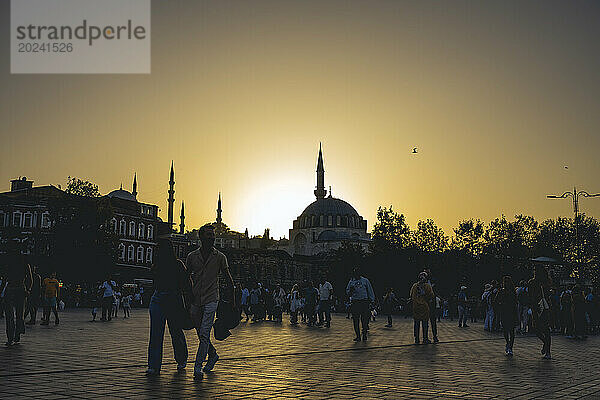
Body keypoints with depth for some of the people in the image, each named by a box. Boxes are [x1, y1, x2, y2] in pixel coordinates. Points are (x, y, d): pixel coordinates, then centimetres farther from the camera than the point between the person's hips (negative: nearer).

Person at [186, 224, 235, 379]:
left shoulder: (220, 257, 1)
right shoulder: (192, 256, 5)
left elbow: (228, 278, 8)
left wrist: (233, 299, 6)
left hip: (211, 300, -3)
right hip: (195, 301, 3)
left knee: (204, 334, -12)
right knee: (201, 334, 12)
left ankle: (198, 367, -10)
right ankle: (213, 355, 36)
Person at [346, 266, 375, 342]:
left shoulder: (365, 280, 9)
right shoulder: (351, 282, 13)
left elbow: (370, 291, 12)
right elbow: (347, 292, 12)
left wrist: (371, 300, 4)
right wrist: (350, 291, -10)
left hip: (364, 301, -1)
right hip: (354, 302, 2)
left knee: (364, 320, -6)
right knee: (355, 320, -1)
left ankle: (364, 335, 3)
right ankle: (358, 336, 6)